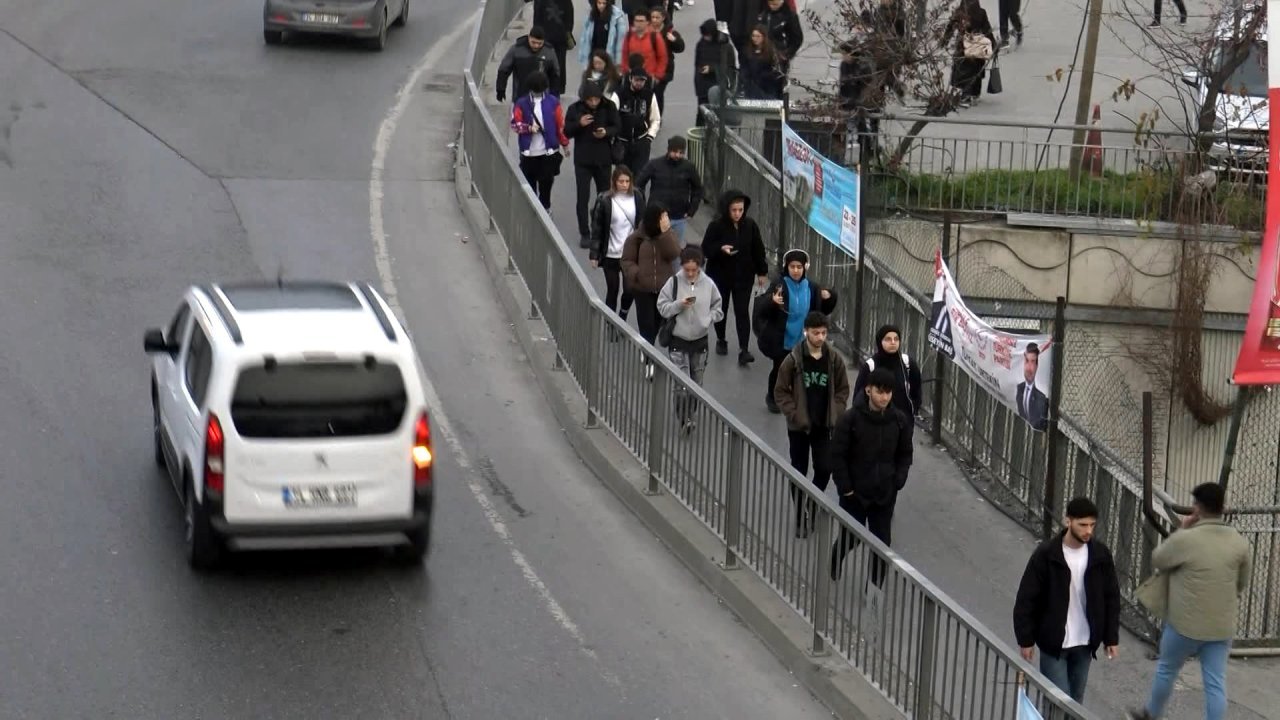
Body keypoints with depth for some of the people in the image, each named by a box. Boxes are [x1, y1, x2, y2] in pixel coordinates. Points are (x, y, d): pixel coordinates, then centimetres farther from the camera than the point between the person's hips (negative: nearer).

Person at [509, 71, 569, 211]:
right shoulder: (522, 103, 0)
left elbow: (561, 124, 2)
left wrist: (565, 144, 4)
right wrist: (529, 128, -19)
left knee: (546, 181, 4)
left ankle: (545, 207, 20)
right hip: (528, 152, 1)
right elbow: (515, 124, -2)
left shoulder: (553, 102, -1)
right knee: (529, 183, 9)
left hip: (549, 151, -1)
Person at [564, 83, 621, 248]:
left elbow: (618, 127, 0)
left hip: (603, 159, 1)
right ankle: (584, 234, 7)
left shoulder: (609, 107, -8)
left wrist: (606, 132, -21)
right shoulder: (575, 109, -9)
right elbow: (567, 131, -4)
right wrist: (579, 124, -23)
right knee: (583, 198, -1)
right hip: (582, 160, -1)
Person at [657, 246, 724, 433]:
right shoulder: (674, 282, -8)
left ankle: (689, 416, 27)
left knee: (696, 383, 12)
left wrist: (708, 319, -10)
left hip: (700, 341, 3)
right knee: (682, 383, -11)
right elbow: (662, 307, -5)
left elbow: (718, 308, 7)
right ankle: (685, 419, -5)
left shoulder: (708, 284, -4)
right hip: (678, 341, -2)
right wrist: (679, 305, -21)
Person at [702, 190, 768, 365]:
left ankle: (744, 350, -7)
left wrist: (762, 272, 6)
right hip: (720, 275, -1)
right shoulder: (716, 225, -14)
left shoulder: (750, 225, -6)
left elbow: (758, 250, 3)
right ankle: (721, 340, 37)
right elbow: (706, 248, -10)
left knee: (742, 311, -4)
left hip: (744, 276, 1)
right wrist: (721, 248, -29)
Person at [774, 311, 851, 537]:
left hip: (824, 425, 2)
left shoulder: (834, 359, -5)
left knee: (824, 469, -2)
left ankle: (812, 506, 25)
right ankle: (801, 517, 19)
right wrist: (793, 414, -14)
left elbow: (842, 389, 6)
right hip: (799, 426, -2)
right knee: (799, 472, 7)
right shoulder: (793, 360, -12)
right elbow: (781, 391, -6)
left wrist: (835, 413, -5)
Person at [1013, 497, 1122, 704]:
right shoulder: (1046, 554, -16)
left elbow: (1111, 597, 6)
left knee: (1075, 701, 14)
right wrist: (1025, 639, -8)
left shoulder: (1100, 553, -4)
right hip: (1053, 642, -4)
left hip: (1085, 643, 4)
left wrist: (1112, 637, 5)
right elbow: (1026, 599, -9)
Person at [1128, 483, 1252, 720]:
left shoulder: (1185, 539, -19)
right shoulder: (1239, 541, -3)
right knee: (1216, 683, 5)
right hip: (1222, 626, 3)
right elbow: (1242, 583, 9)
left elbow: (1157, 561, -1)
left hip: (1186, 623, -3)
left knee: (1167, 669, 20)